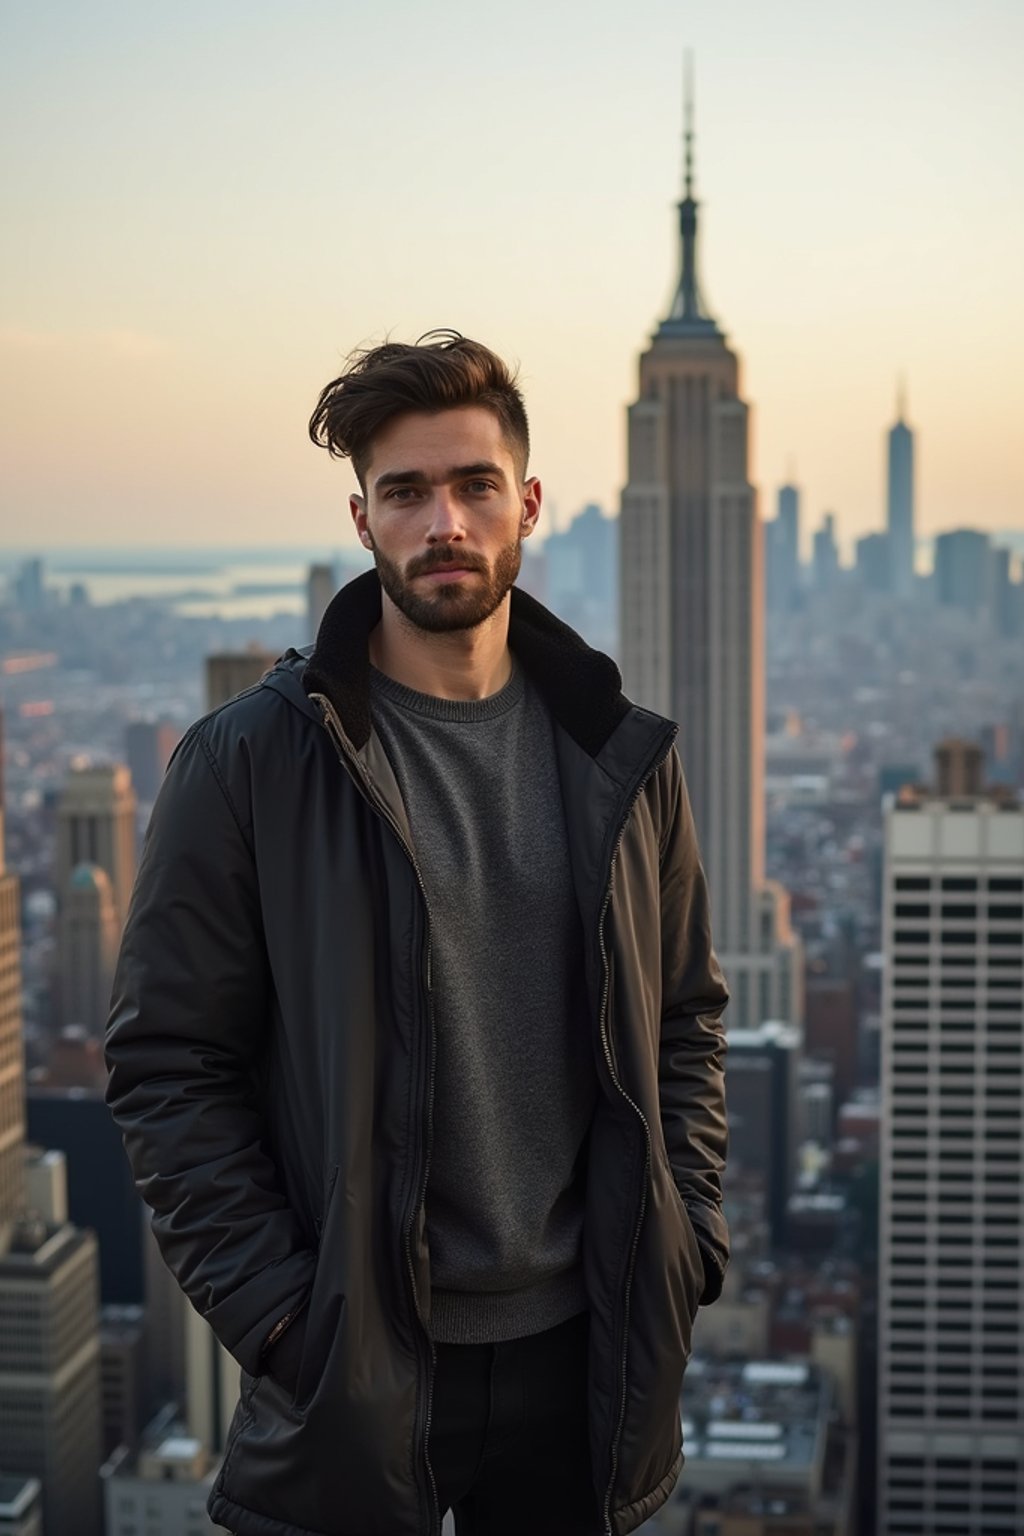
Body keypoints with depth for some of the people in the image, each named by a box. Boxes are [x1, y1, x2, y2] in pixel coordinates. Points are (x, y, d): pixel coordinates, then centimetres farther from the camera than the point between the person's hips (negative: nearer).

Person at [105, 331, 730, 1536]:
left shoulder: (622, 758, 3)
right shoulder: (249, 761, -8)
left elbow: (685, 1019, 11)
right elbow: (166, 1065, -7)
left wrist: (687, 1238, 1)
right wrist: (273, 1309, -12)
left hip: (579, 1351, 3)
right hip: (352, 1363, -3)